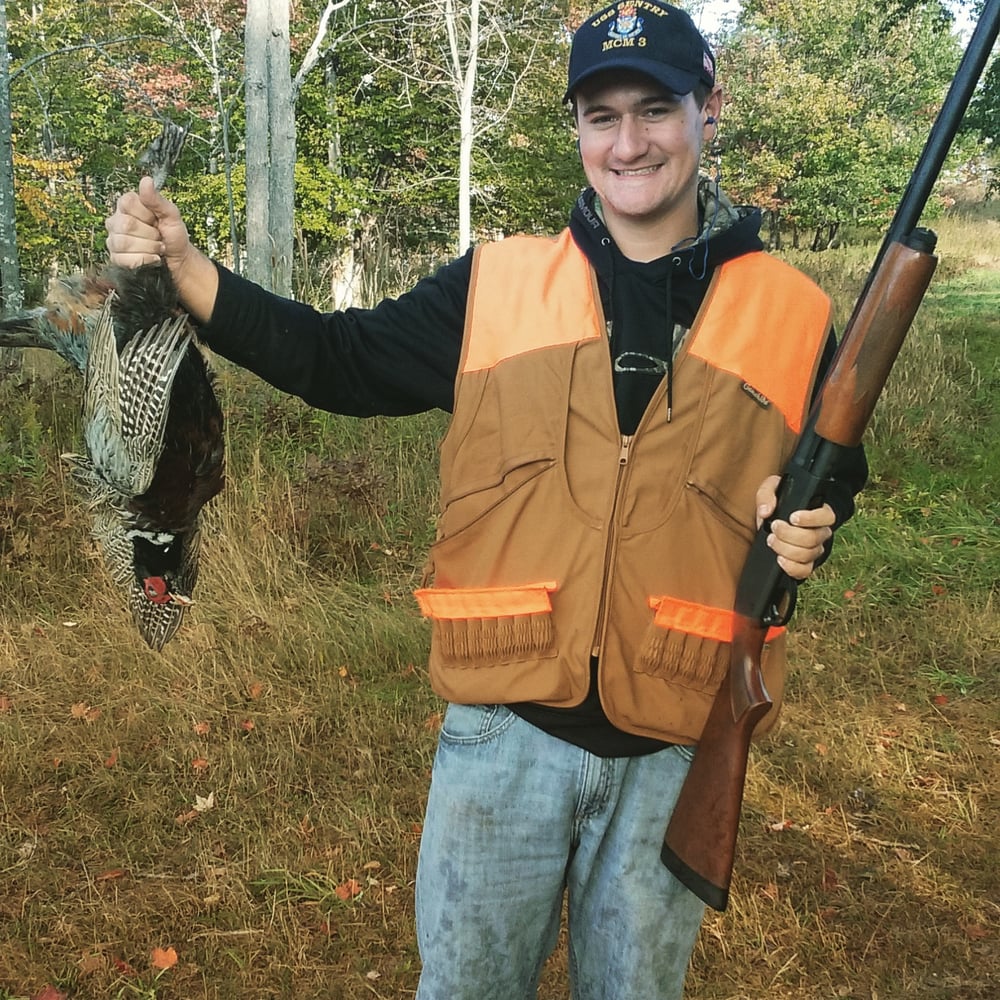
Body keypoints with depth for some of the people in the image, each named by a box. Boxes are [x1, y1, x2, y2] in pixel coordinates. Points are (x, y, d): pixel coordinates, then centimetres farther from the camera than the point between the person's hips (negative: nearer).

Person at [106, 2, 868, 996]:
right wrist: (183, 266, -9)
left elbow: (835, 470, 13)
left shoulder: (791, 315, 1)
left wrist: (808, 527, -10)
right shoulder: (495, 285, 0)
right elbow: (338, 359, 1)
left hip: (677, 752, 1)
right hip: (503, 735, 0)